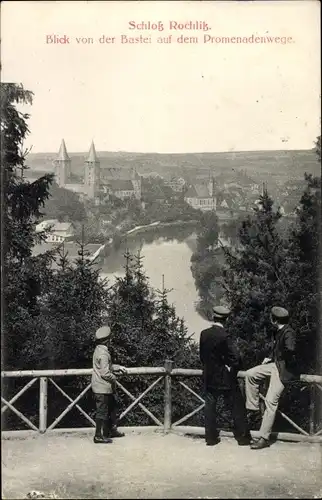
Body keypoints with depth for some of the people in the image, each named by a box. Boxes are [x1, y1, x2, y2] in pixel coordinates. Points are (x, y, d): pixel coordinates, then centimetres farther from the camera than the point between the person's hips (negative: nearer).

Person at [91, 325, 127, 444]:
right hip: (103, 388, -10)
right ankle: (98, 436, 10)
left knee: (112, 407, 20)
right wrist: (114, 378, -8)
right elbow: (105, 373, -25)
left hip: (106, 389, 10)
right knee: (102, 412, 0)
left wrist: (118, 368, 14)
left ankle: (112, 430, 31)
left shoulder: (99, 349, 8)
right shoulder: (103, 353, -23)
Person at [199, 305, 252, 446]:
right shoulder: (224, 336, -20)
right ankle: (243, 437, 16)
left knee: (210, 408, 13)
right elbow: (236, 358, -23)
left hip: (208, 378, 5)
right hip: (225, 379, -5)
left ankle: (211, 437, 18)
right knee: (237, 407, 9)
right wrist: (232, 371, -6)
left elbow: (202, 356, 5)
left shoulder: (204, 334, -4)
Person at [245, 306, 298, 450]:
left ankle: (264, 438, -3)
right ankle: (253, 408, 12)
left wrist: (279, 357, -19)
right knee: (250, 374, 3)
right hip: (275, 364, 9)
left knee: (270, 401, -9)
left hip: (283, 370, -9)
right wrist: (270, 357, 7)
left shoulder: (288, 333, -22)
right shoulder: (280, 331, 6)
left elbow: (290, 349, -39)